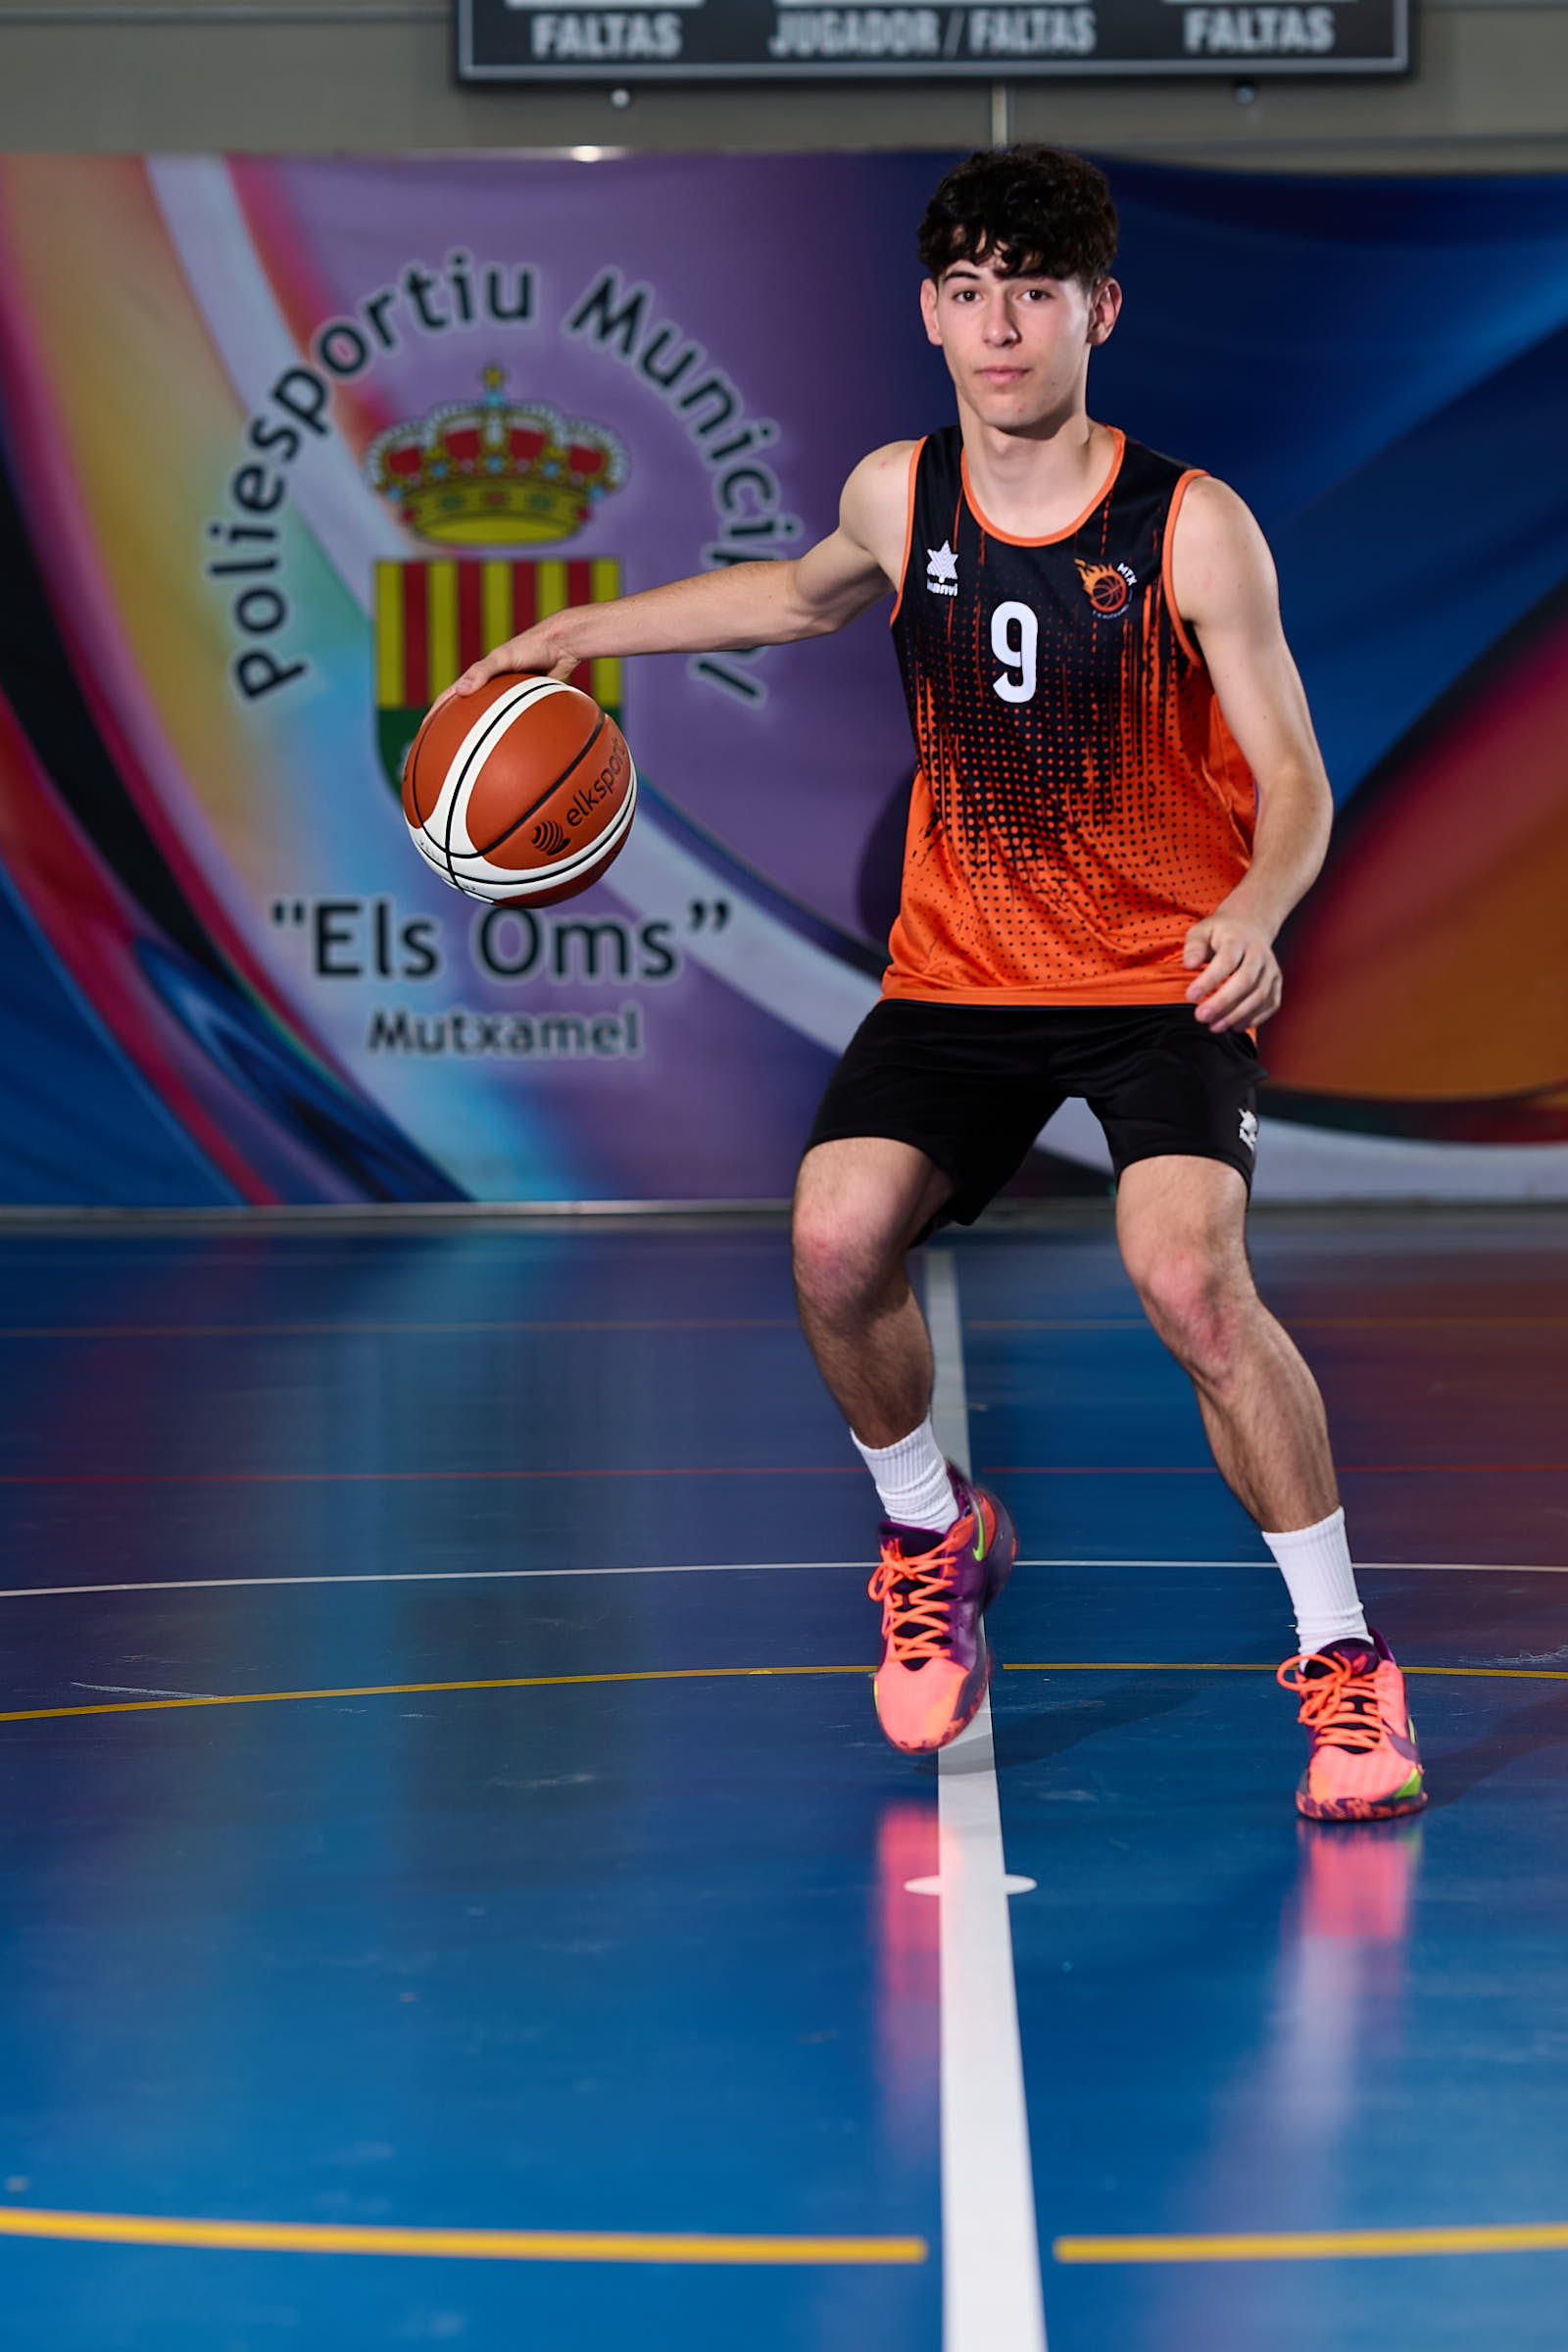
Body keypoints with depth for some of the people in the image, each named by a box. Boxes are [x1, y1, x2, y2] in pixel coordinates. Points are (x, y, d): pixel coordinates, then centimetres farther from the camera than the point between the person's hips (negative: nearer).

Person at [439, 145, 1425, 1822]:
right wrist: (574, 633, 24)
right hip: (958, 975, 4)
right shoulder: (898, 495, -1)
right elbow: (810, 595, 24)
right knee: (835, 1245, -18)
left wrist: (1256, 911, -33)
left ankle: (1342, 1657, -10)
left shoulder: (1190, 526, -13)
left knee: (1187, 1273, -26)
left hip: (1164, 979, -4)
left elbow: (1291, 777, -12)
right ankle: (934, 1537, 14)